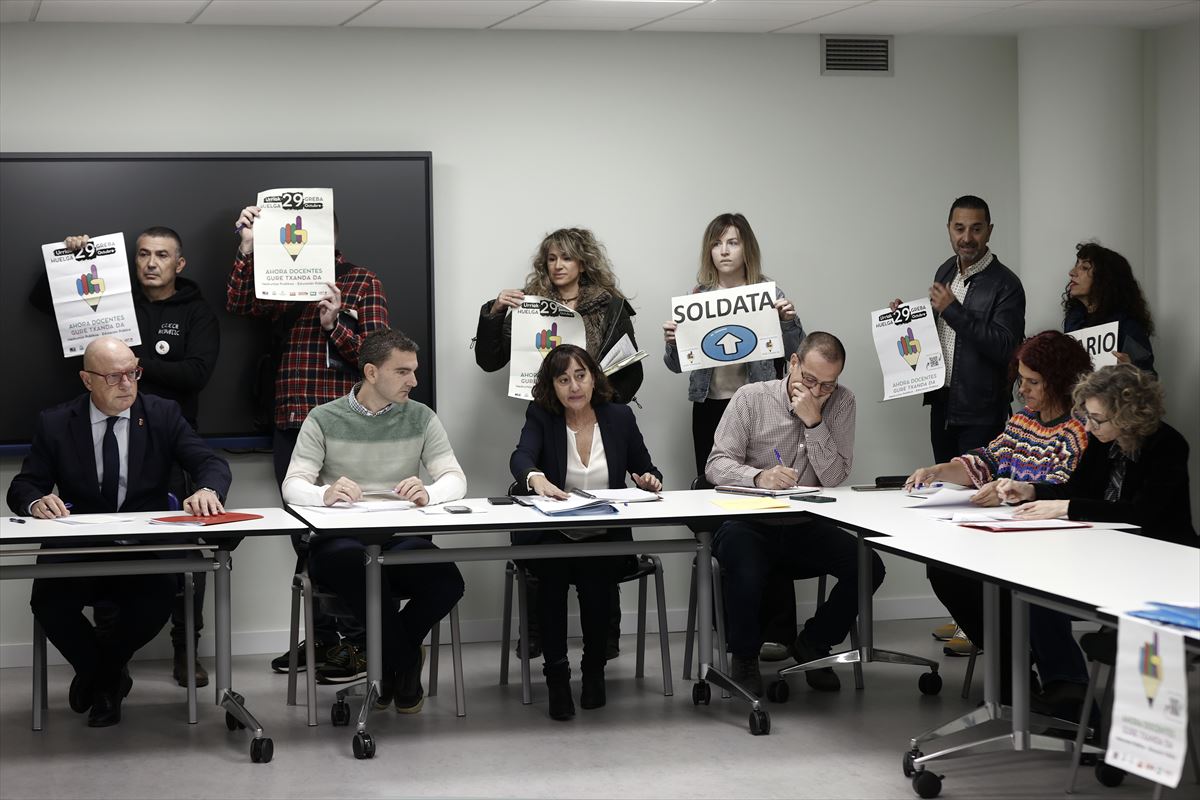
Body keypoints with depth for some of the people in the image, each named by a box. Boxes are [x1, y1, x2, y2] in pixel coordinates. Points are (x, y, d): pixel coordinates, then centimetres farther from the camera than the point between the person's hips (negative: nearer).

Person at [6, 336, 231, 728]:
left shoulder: (163, 414, 5)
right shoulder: (55, 423, 5)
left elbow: (211, 463, -3)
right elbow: (23, 487, 4)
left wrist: (208, 490, -29)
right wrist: (37, 501, -22)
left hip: (145, 549, 0)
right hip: (76, 552, 0)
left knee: (158, 596, -32)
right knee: (48, 600, -30)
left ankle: (99, 674, 1)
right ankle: (110, 678, 2)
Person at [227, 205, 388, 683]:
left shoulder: (363, 284, 3)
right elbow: (239, 303, -1)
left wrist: (335, 325, -19)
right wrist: (248, 249, -10)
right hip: (291, 426, 6)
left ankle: (358, 643, -2)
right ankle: (323, 638, 19)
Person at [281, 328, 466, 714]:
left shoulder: (421, 418, 11)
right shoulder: (324, 420, 5)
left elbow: (455, 479, 3)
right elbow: (293, 486, -4)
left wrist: (428, 493, -22)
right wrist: (325, 493, -29)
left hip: (401, 539, 2)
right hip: (338, 540, -2)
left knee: (448, 583, -30)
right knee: (353, 560, -40)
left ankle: (389, 661, 2)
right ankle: (405, 664, -13)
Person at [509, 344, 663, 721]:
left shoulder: (619, 417, 10)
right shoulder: (541, 417, 3)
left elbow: (648, 472, 16)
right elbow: (521, 457, -18)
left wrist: (650, 481, -9)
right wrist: (536, 478, -41)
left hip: (606, 538, 1)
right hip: (550, 537, -1)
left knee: (595, 573, -32)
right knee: (552, 571, -34)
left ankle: (594, 667, -11)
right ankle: (556, 672, -23)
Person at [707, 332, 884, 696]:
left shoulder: (841, 402, 3)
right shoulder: (751, 398, -2)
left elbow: (835, 477, -6)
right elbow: (717, 464, -10)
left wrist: (813, 421, -17)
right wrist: (759, 477, -29)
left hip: (805, 529, 3)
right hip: (749, 524, -3)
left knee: (868, 568, -18)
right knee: (746, 573, -35)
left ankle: (812, 644, 10)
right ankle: (744, 658, -2)